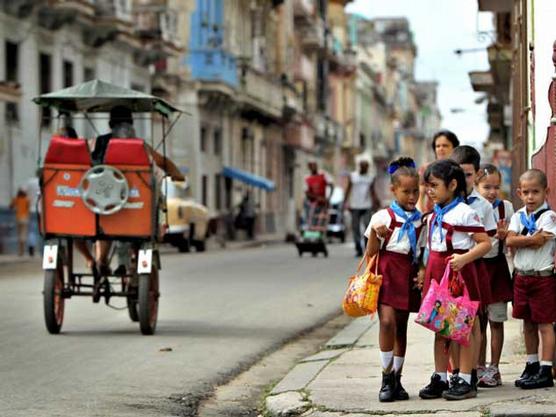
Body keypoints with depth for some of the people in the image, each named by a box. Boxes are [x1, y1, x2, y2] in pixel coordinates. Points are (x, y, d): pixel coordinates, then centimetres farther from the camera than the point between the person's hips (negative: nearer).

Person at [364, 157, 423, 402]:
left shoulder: (420, 221, 8)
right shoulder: (381, 217, -2)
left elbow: (423, 253, 16)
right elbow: (370, 254, 0)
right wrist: (376, 235, -18)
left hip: (409, 276, 4)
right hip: (387, 273, -4)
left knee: (401, 327, 8)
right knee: (387, 322, -18)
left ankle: (396, 379, 17)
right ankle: (387, 379, -8)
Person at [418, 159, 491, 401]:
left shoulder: (464, 213, -11)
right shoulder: (435, 214, 13)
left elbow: (486, 243, -13)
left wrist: (464, 258, -24)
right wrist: (424, 271, 16)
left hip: (459, 271, -8)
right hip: (436, 271, 8)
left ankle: (465, 380, 4)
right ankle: (440, 378, 18)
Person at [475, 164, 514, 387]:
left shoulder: (505, 207, -1)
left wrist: (504, 234, -16)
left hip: (496, 266, 0)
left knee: (496, 320, 3)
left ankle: (493, 369, 10)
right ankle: (480, 367, 18)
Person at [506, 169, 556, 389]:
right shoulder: (518, 216, 8)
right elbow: (510, 241, -7)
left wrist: (521, 240, -8)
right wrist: (532, 239, -17)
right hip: (522, 276, 6)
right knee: (528, 323, 14)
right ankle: (532, 365, 25)